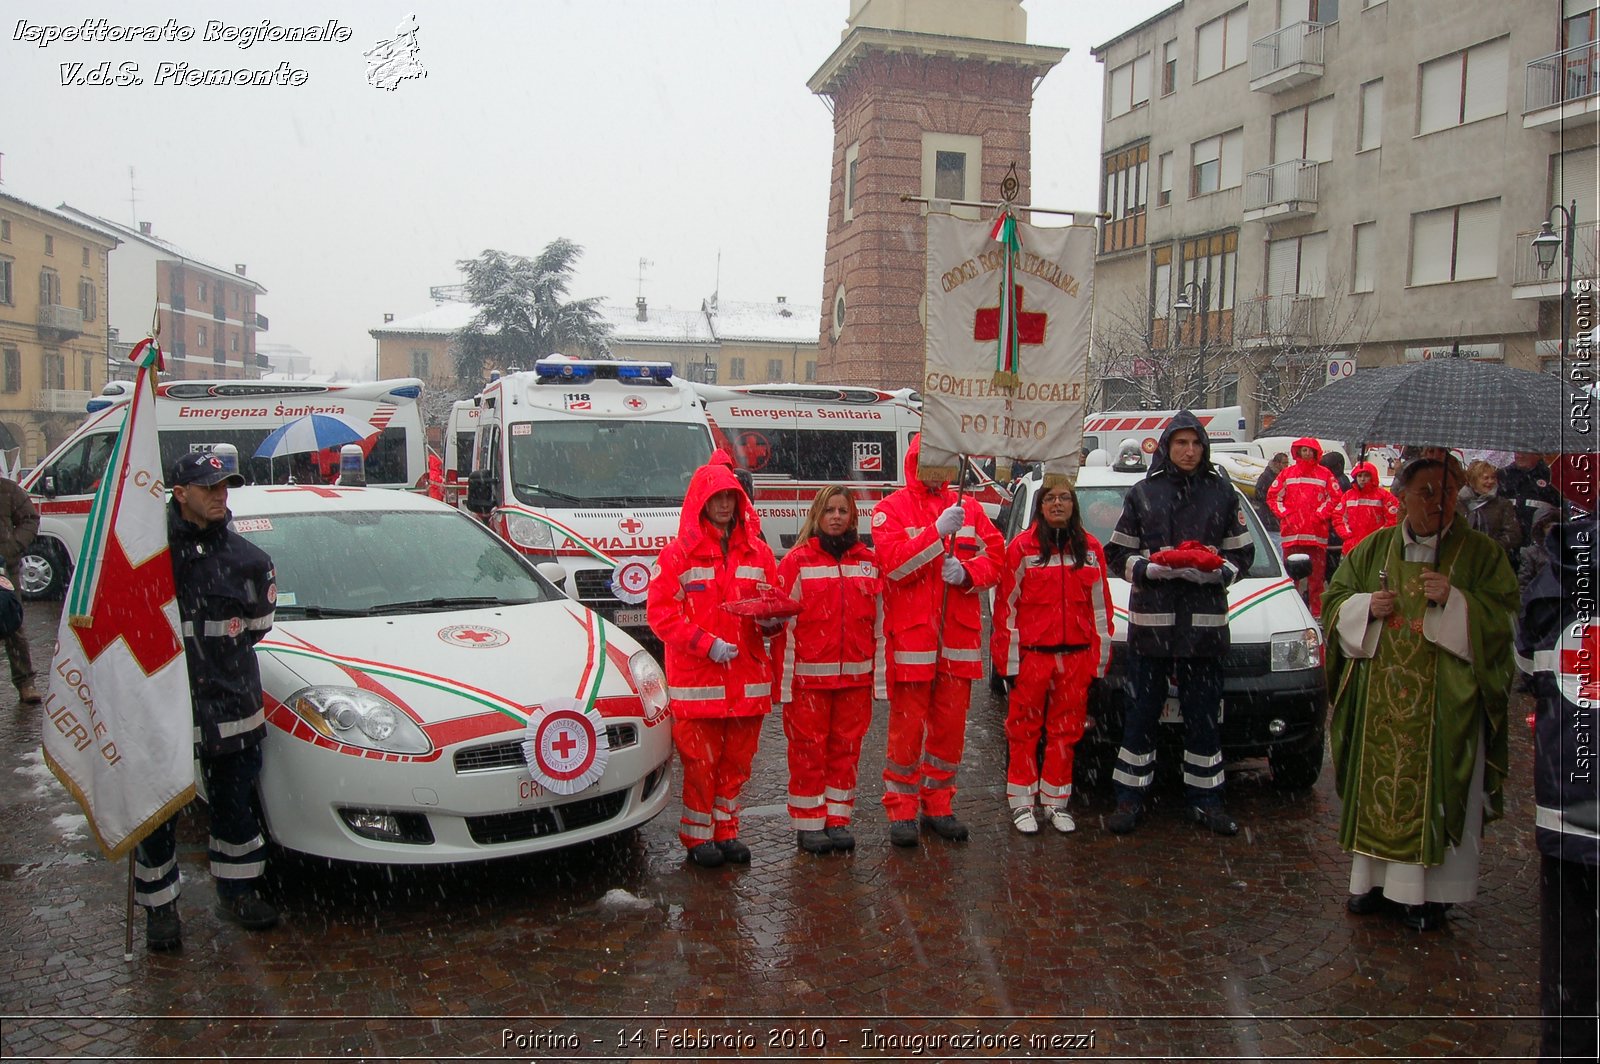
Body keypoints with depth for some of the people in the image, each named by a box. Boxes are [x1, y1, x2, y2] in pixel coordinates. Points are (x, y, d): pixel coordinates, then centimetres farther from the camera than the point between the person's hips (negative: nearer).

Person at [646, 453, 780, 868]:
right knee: (700, 761, 2)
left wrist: (773, 617, -7)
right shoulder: (679, 553, -3)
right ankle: (698, 836, 17)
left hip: (747, 675, 4)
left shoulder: (757, 551, 10)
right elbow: (660, 613, -8)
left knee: (737, 760, 12)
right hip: (697, 679, -4)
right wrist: (707, 643, -17)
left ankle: (726, 831, 26)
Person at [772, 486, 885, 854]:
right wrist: (783, 677, -9)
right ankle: (808, 824, 13)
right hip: (808, 677, -3)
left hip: (855, 676, 3)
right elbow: (783, 621, -4)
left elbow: (879, 622, 11)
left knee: (846, 749, 10)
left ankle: (837, 820, 21)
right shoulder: (797, 561, -2)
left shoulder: (868, 561, 9)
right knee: (808, 751, 3)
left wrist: (880, 673, 7)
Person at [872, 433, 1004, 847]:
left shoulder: (968, 508, 13)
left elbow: (994, 557, 9)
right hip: (911, 635, -4)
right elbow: (893, 564, -14)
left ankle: (938, 805, 23)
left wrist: (966, 572, -11)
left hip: (959, 635, 4)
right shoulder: (891, 510, 1)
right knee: (908, 724, -1)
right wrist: (938, 530, -21)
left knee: (951, 723, 9)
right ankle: (901, 810, 10)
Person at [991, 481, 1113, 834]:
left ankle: (1056, 801, 22)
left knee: (1066, 730, 10)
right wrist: (1009, 658, -6)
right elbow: (1006, 606, -3)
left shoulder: (1091, 549, 7)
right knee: (1025, 728, 4)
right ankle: (1022, 802, 15)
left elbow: (1101, 607, 10)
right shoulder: (1021, 548, -3)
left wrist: (1100, 656, 7)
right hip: (1031, 655, -3)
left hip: (1075, 658, 3)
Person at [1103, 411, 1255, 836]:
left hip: (1204, 621, 1)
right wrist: (1149, 569, -14)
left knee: (1204, 715, 7)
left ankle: (1205, 799, 19)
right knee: (1143, 712, 4)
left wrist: (1217, 572, -10)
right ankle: (1129, 798, 13)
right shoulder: (1143, 493, 5)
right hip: (1150, 620, -1)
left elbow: (1242, 554, 10)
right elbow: (1117, 553, 5)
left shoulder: (1223, 492, 8)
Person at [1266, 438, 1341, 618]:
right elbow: (1272, 496, 9)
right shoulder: (1287, 473, 11)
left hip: (1317, 534, -1)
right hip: (1291, 533, 1)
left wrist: (1319, 515, -5)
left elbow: (1335, 498, 5)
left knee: (1316, 576, -1)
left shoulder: (1325, 474, 7)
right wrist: (1284, 515, -1)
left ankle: (1318, 613, 3)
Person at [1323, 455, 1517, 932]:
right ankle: (1374, 878, 19)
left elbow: (1502, 615, -3)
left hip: (1444, 701, -2)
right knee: (1377, 781, 6)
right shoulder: (1374, 548, 10)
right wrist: (1365, 606, -7)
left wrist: (1454, 601, -19)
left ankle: (1430, 892, 11)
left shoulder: (1480, 553, 2)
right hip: (1379, 697, 3)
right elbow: (1335, 599, 13)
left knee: (1436, 790, 0)